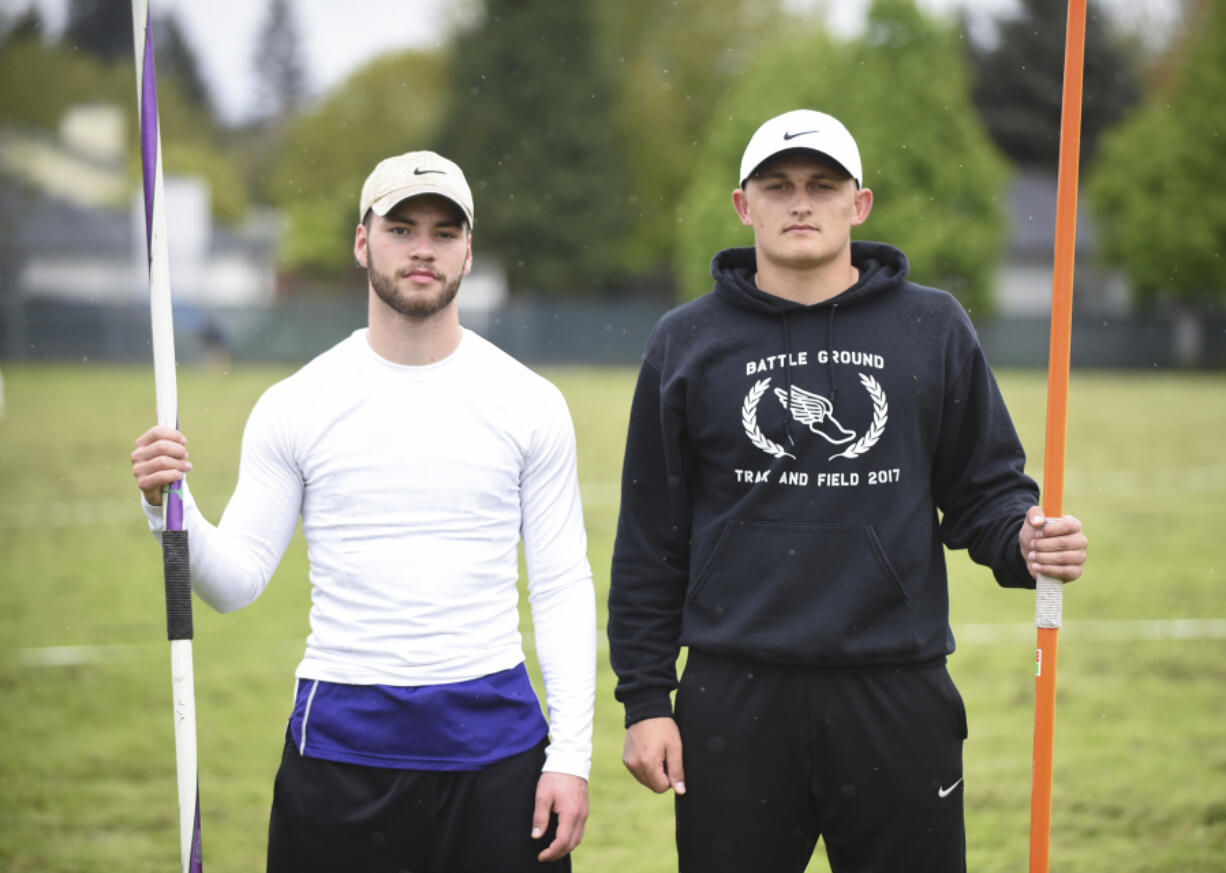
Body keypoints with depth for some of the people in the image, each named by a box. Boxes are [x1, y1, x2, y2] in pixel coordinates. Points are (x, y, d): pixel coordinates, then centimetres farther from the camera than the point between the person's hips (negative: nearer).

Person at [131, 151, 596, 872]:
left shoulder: (531, 404, 3)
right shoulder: (295, 406, 2)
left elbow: (563, 588, 3)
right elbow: (236, 582, 1)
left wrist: (571, 756, -4)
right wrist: (170, 507, -18)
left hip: (494, 739, 1)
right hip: (340, 746, 0)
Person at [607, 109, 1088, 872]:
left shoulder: (935, 329, 9)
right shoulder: (687, 343, 8)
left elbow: (986, 489, 11)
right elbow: (650, 539, 8)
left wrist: (1023, 540, -13)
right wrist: (645, 700, 3)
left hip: (899, 695, 0)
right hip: (735, 702, 0)